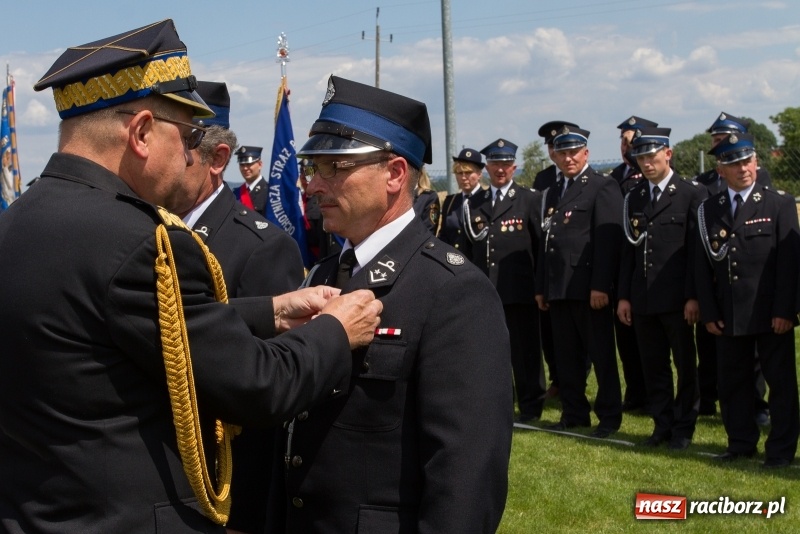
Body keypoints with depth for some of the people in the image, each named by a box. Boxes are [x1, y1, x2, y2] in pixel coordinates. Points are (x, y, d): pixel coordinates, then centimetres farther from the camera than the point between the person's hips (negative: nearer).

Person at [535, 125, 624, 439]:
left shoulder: (603, 187, -5)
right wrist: (541, 287, 15)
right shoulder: (553, 193, 19)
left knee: (601, 354, 0)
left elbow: (608, 240, -13)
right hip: (558, 289, 7)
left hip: (589, 287, -7)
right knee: (566, 356, 10)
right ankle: (574, 413, 18)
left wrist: (600, 286, -19)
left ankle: (609, 416, 7)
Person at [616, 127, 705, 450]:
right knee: (653, 366, 9)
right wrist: (624, 296, 7)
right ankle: (662, 424, 19)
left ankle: (683, 427, 15)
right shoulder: (634, 198, 11)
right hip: (643, 299, 5)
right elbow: (629, 249, 12)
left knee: (685, 365, 5)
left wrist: (693, 296, -12)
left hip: (677, 298, -4)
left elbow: (696, 249, -7)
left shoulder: (692, 194, -3)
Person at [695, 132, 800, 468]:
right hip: (728, 315, 4)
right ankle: (741, 443, 23)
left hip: (770, 314, -3)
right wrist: (709, 312, 0)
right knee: (732, 382, 10)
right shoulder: (709, 210, 9)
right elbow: (703, 266, 8)